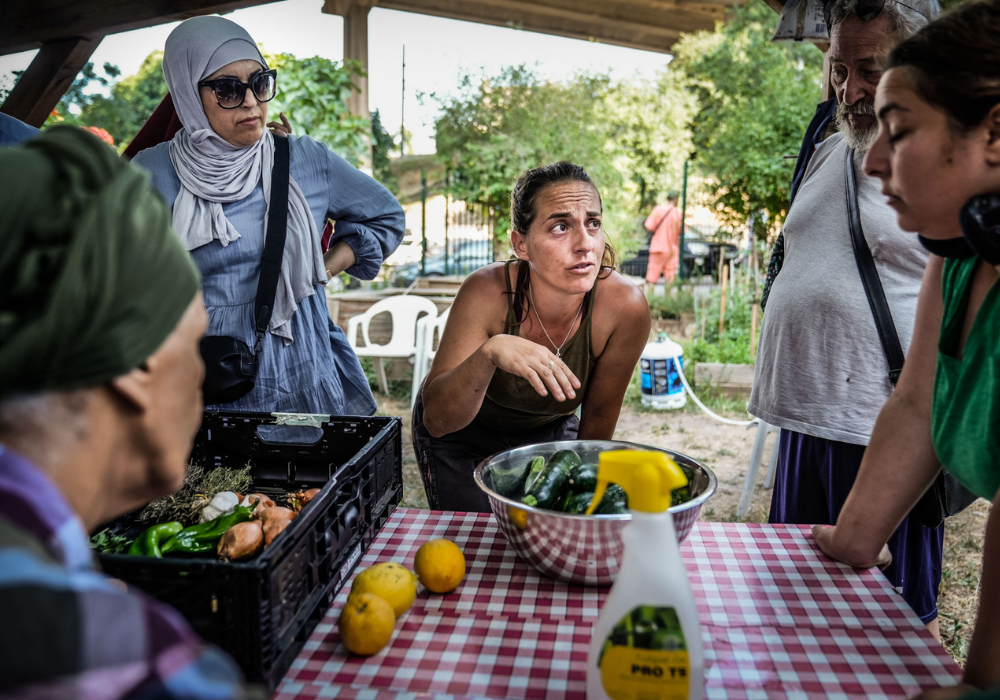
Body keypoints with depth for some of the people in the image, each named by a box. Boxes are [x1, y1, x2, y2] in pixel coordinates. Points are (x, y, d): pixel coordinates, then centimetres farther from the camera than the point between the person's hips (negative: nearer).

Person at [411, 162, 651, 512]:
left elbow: (598, 421, -14)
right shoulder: (487, 293, -34)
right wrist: (489, 353, -49)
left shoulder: (625, 306, -29)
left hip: (552, 431, 2)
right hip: (463, 435, -2)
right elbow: (437, 420, -33)